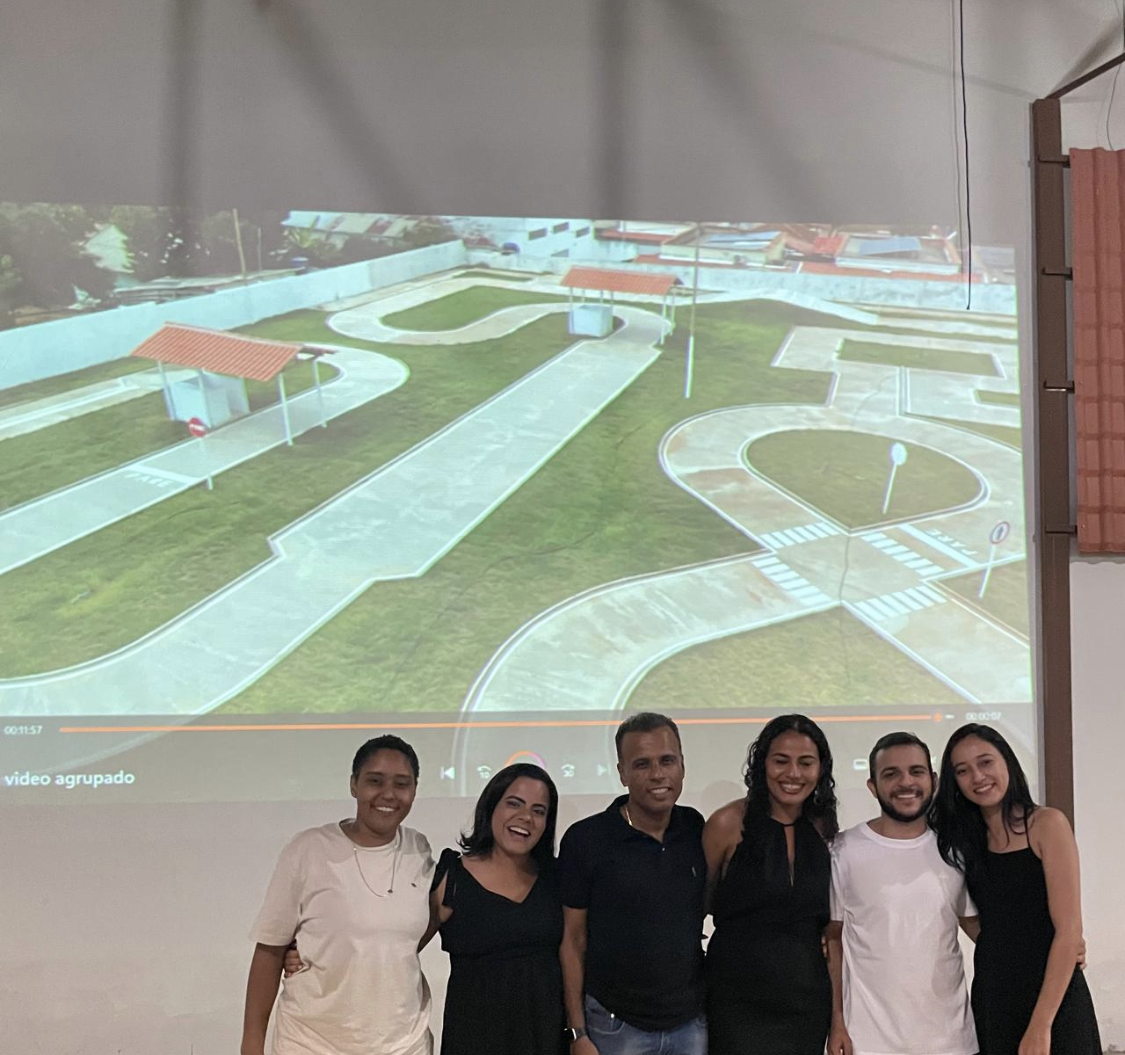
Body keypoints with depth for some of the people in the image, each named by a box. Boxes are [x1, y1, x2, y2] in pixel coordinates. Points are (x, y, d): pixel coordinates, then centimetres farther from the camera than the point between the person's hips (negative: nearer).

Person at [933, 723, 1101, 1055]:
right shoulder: (968, 839, 6)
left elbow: (1069, 930, -15)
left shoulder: (1047, 824, -11)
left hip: (1051, 1000, -5)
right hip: (989, 998, 5)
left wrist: (1041, 1025, -19)